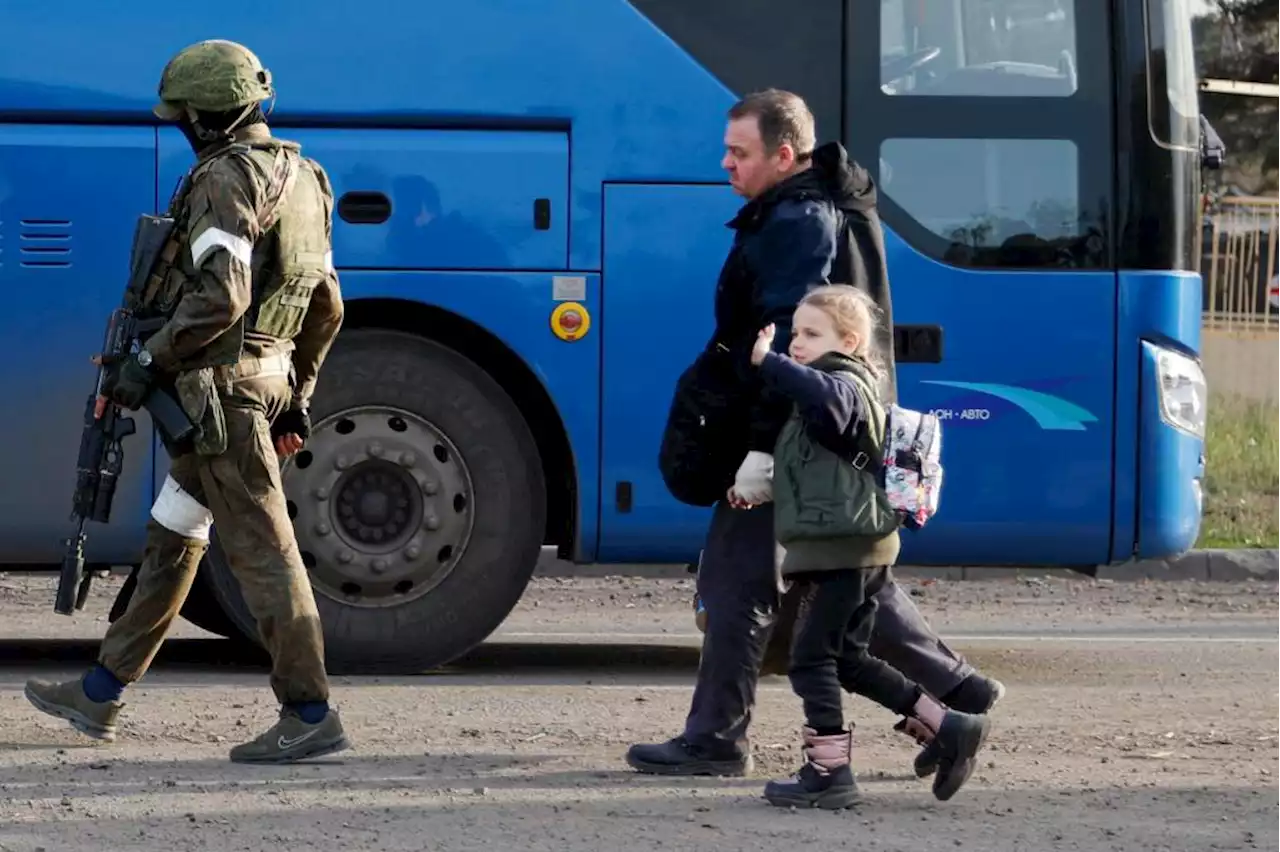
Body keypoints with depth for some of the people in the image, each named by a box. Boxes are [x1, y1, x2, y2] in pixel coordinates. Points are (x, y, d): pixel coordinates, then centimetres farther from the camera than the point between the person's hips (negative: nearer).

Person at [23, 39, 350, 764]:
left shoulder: (225, 180, -15)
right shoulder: (302, 181, 15)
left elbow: (220, 297, -25)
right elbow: (326, 306, 18)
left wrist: (149, 363, -17)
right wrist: (297, 397, 24)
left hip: (219, 389, -10)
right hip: (266, 380, 10)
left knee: (261, 546, -9)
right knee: (172, 538, 16)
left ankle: (311, 716, -9)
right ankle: (101, 696, 24)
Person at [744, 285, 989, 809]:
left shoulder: (845, 385, -12)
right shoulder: (841, 388, 22)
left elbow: (824, 397, -40)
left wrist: (767, 362, -35)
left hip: (844, 544, -11)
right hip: (840, 545, 11)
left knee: (811, 658, -7)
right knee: (847, 659, 14)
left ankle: (828, 774, -5)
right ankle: (949, 730, 14)